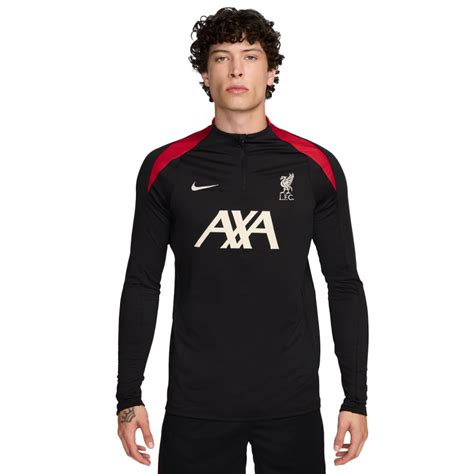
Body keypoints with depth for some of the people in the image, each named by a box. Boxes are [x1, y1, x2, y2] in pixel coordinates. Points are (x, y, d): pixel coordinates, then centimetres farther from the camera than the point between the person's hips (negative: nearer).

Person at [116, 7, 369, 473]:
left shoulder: (316, 167, 0)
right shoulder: (166, 167, 0)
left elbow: (344, 285, 4)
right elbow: (141, 286, 4)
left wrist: (355, 398, 1)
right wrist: (128, 397, 1)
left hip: (292, 403, 0)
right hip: (196, 404, 0)